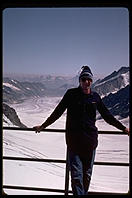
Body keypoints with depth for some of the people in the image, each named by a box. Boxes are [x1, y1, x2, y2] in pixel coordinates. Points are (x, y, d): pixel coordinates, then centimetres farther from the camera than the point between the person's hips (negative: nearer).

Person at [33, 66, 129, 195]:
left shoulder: (95, 97, 7)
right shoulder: (71, 94, -1)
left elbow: (107, 116, 18)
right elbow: (57, 112, 7)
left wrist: (123, 128, 21)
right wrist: (42, 126, 9)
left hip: (90, 140, 3)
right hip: (74, 139, -3)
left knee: (87, 174, 11)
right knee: (76, 174, -7)